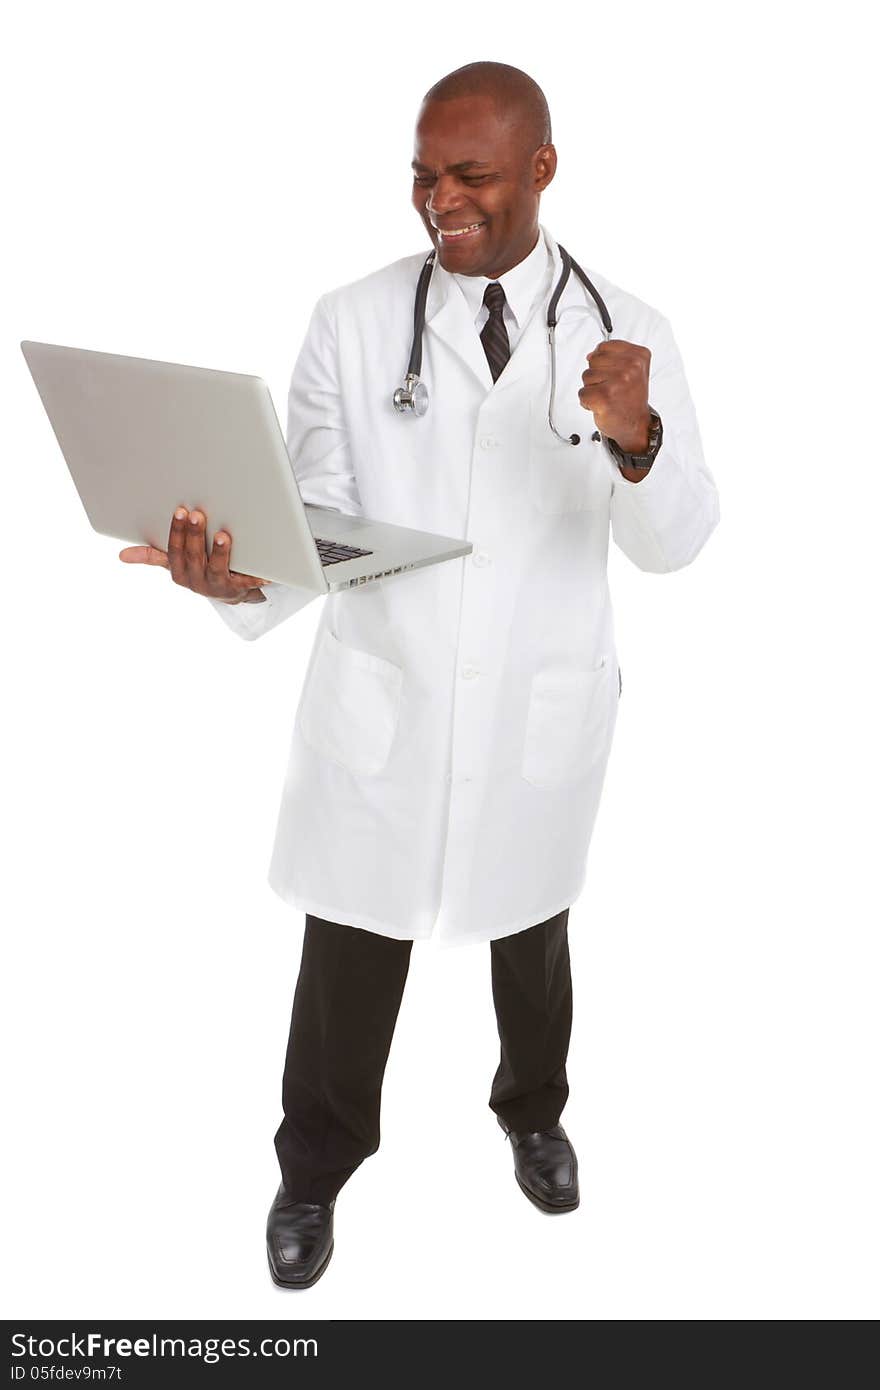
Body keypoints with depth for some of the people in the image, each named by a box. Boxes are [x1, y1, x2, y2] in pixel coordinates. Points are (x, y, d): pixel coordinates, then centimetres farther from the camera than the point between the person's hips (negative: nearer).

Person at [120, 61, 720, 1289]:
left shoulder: (627, 334, -8)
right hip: (379, 697, -1)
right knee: (349, 944, 11)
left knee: (531, 929, 23)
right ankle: (314, 1170, 38)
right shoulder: (353, 322, -9)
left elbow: (673, 544, -12)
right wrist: (244, 577, -32)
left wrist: (636, 438, -33)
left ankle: (533, 1113, 52)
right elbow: (319, 520, -10)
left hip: (541, 709, 1)